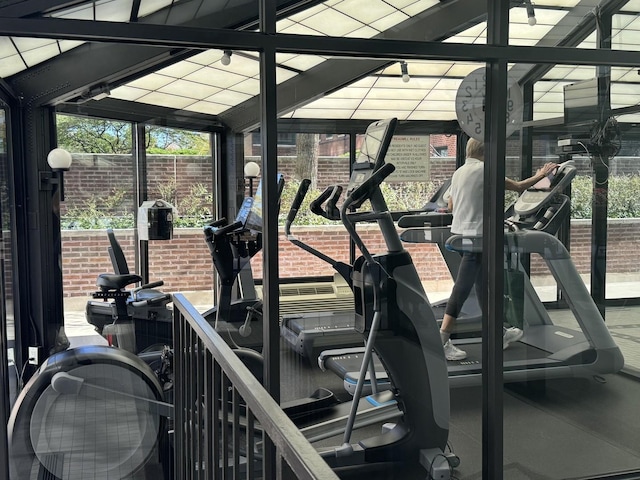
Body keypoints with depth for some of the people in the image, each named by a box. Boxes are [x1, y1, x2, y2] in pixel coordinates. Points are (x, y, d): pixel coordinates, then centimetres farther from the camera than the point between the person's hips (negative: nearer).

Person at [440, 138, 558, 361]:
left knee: (483, 284, 17)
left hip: (460, 232, 9)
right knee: (462, 288, -8)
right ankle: (442, 340, -8)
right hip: (475, 235, -9)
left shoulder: (458, 172, 13)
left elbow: (451, 207, 19)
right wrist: (540, 176, 8)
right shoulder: (483, 169, -12)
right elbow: (517, 186, -7)